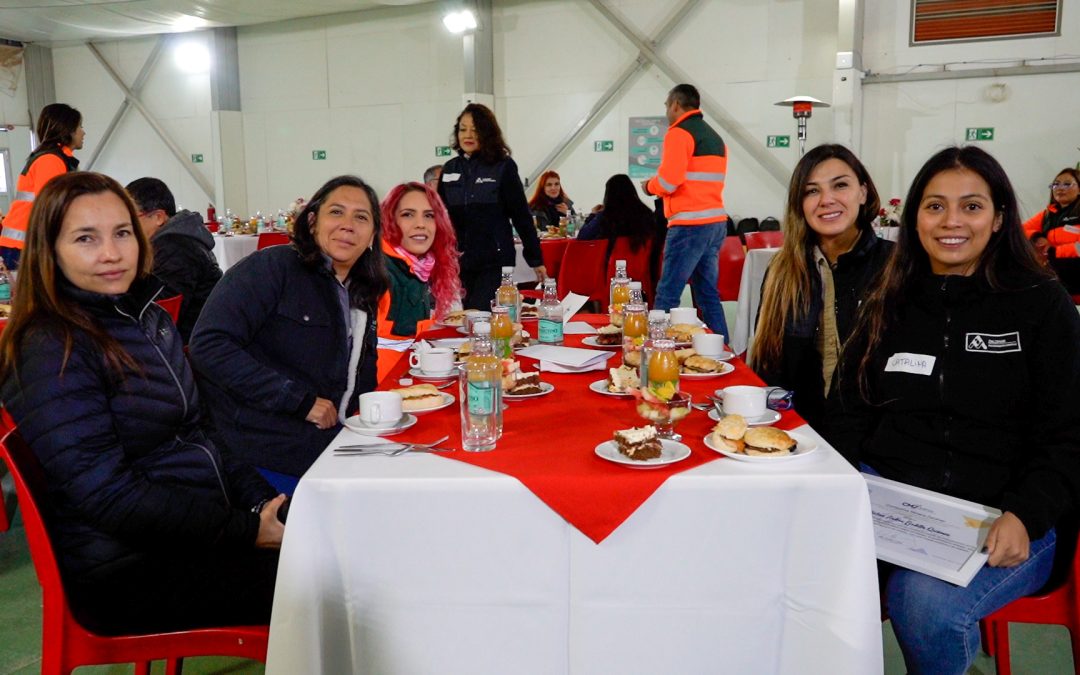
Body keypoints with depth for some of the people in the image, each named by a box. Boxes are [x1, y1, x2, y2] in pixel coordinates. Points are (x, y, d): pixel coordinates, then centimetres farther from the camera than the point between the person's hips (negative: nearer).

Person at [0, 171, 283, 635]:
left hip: (195, 535, 8)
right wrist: (245, 530, -20)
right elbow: (107, 495, -20)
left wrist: (264, 503, 0)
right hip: (128, 572, -7)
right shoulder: (51, 352, -16)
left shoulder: (150, 318, 9)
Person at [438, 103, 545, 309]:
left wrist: (535, 259, -1)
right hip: (458, 262, 4)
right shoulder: (450, 169, 9)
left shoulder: (504, 167, -4)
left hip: (495, 262, -4)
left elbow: (521, 215, -2)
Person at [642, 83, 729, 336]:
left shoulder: (679, 133, -6)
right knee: (708, 295, 12)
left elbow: (667, 182, -15)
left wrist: (649, 186, 5)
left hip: (690, 224, -9)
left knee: (667, 296, -7)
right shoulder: (715, 137, 20)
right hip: (716, 221, 9)